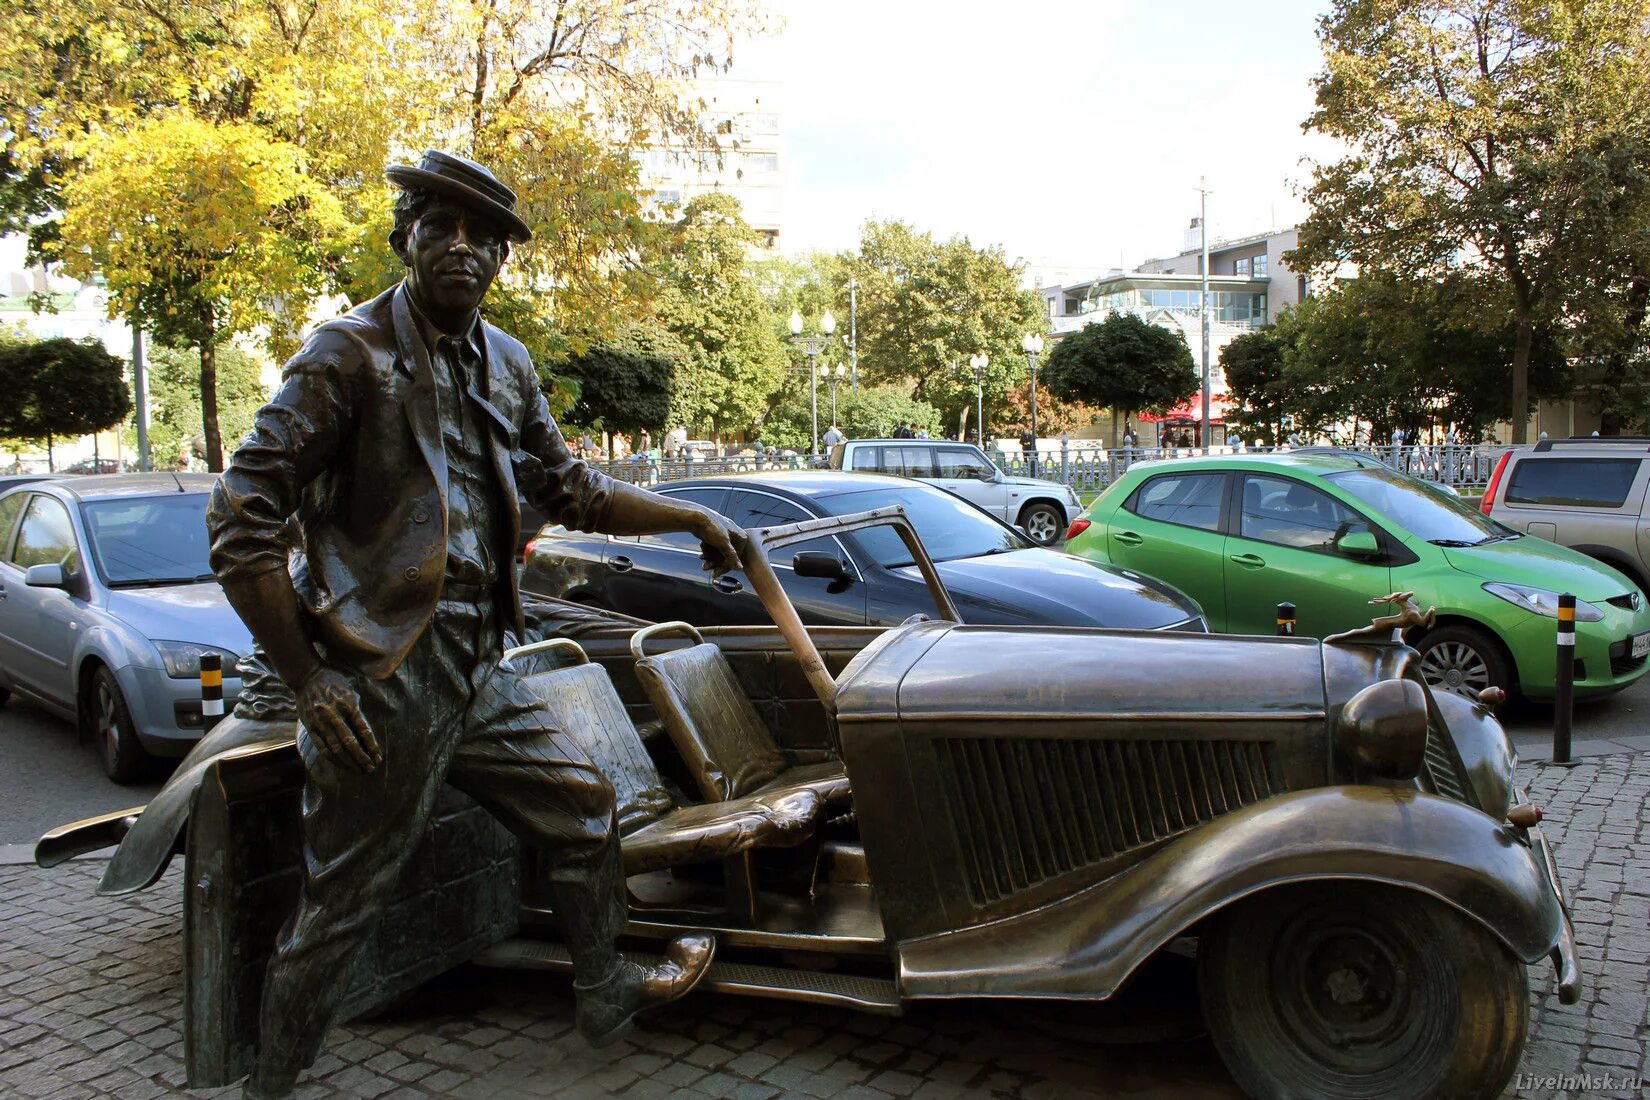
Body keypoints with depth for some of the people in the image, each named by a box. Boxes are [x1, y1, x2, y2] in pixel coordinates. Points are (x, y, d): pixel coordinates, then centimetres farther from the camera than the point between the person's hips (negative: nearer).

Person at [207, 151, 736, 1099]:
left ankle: (606, 988, 38)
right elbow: (241, 523, -14)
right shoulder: (350, 354, -11)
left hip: (479, 668, 7)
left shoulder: (505, 365, 10)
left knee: (581, 800, 17)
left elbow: (572, 490, 22)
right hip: (384, 681, -7)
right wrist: (307, 678, -17)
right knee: (344, 900, 4)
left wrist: (692, 517, 17)